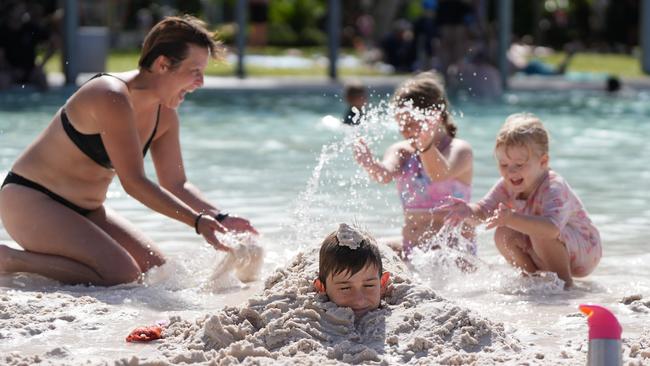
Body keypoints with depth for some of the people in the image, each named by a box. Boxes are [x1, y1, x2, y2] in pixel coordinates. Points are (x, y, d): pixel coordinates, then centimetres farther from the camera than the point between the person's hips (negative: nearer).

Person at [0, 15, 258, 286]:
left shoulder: (165, 116, 3)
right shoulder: (112, 98, -25)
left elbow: (176, 185, 8)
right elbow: (133, 182, -26)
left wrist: (220, 219, -8)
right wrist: (198, 221, -29)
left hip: (85, 211, 10)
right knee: (121, 274, -24)